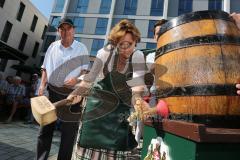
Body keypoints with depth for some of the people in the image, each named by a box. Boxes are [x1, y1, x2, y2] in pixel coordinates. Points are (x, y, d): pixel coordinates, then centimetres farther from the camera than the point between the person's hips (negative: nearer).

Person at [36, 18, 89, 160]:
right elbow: (45, 68, 15)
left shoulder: (81, 48, 0)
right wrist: (42, 85, 1)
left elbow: (86, 71, -1)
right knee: (45, 128, 10)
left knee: (69, 132, 6)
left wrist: (77, 79, -20)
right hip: (53, 92, 3)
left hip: (72, 95, -3)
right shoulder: (53, 46, 10)